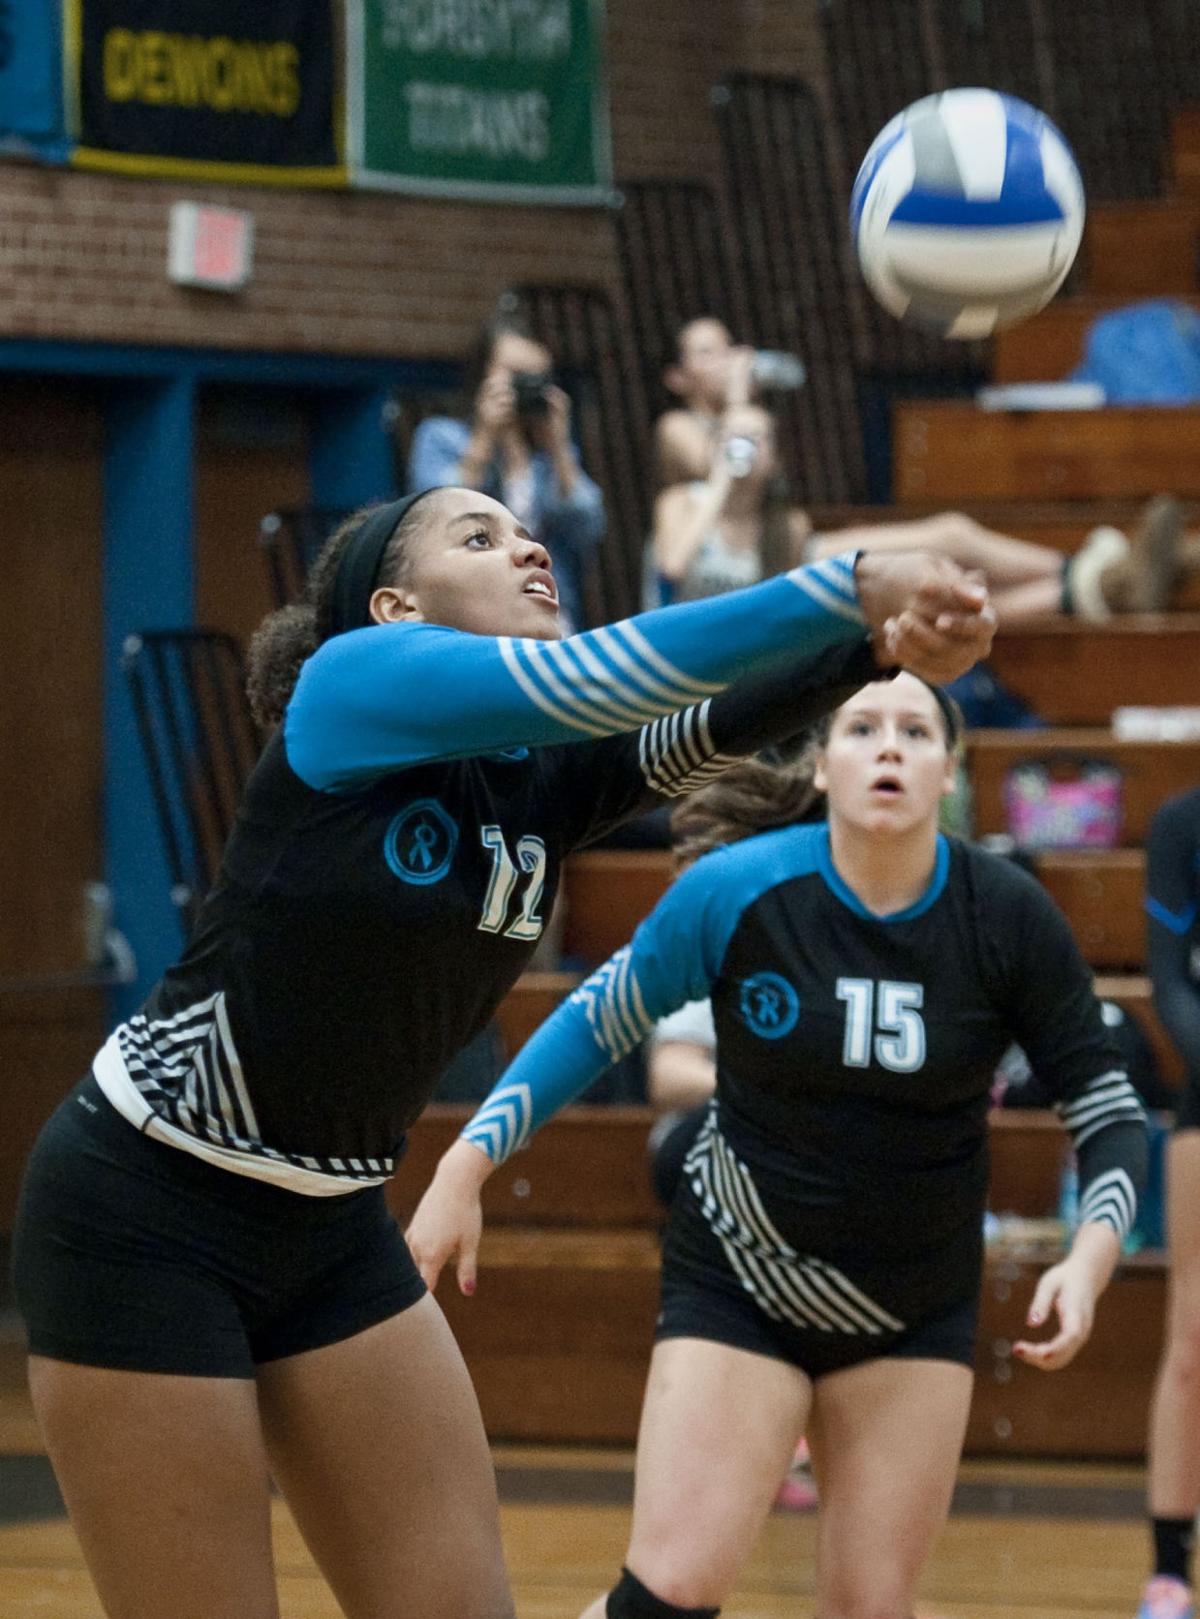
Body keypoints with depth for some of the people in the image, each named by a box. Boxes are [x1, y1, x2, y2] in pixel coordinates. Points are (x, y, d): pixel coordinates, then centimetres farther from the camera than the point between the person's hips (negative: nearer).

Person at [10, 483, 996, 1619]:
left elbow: (718, 720, -16)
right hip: (147, 1216, -8)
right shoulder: (358, 678, -15)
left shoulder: (554, 772, 3)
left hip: (332, 1229, 8)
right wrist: (853, 585, -33)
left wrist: (885, 646, -35)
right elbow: (597, 675, -30)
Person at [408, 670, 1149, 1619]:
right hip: (738, 1283, -2)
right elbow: (598, 1021, -4)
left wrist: (1089, 1258, -21)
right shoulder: (738, 890, -17)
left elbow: (1110, 1112, -5)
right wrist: (464, 1173, -7)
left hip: (916, 1314, 2)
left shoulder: (1007, 917, -13)